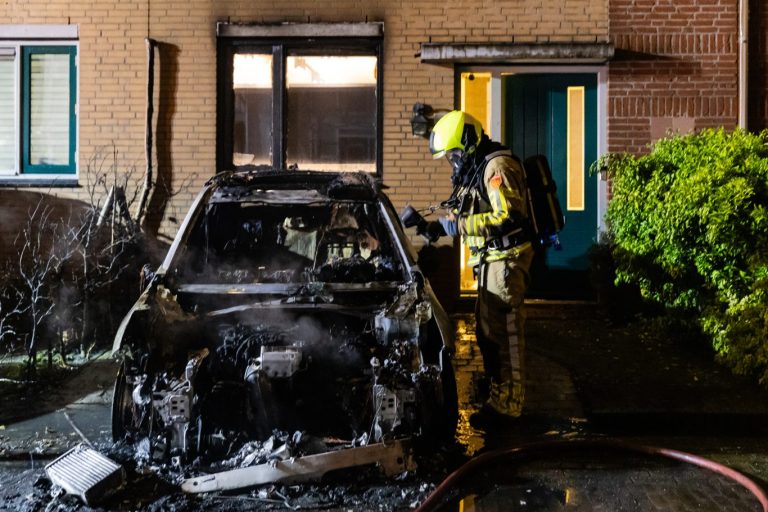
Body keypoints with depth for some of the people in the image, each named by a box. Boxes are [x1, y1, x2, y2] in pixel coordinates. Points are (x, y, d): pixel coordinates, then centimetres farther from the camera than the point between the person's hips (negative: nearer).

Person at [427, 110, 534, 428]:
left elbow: (507, 216, -23)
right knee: (487, 329, 17)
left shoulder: (497, 165, -14)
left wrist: (459, 226, -20)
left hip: (506, 259, -10)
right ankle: (497, 385, 31)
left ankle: (506, 404, 2)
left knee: (503, 331, -6)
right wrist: (442, 224, 5)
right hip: (491, 260, 10)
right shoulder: (475, 168, 17)